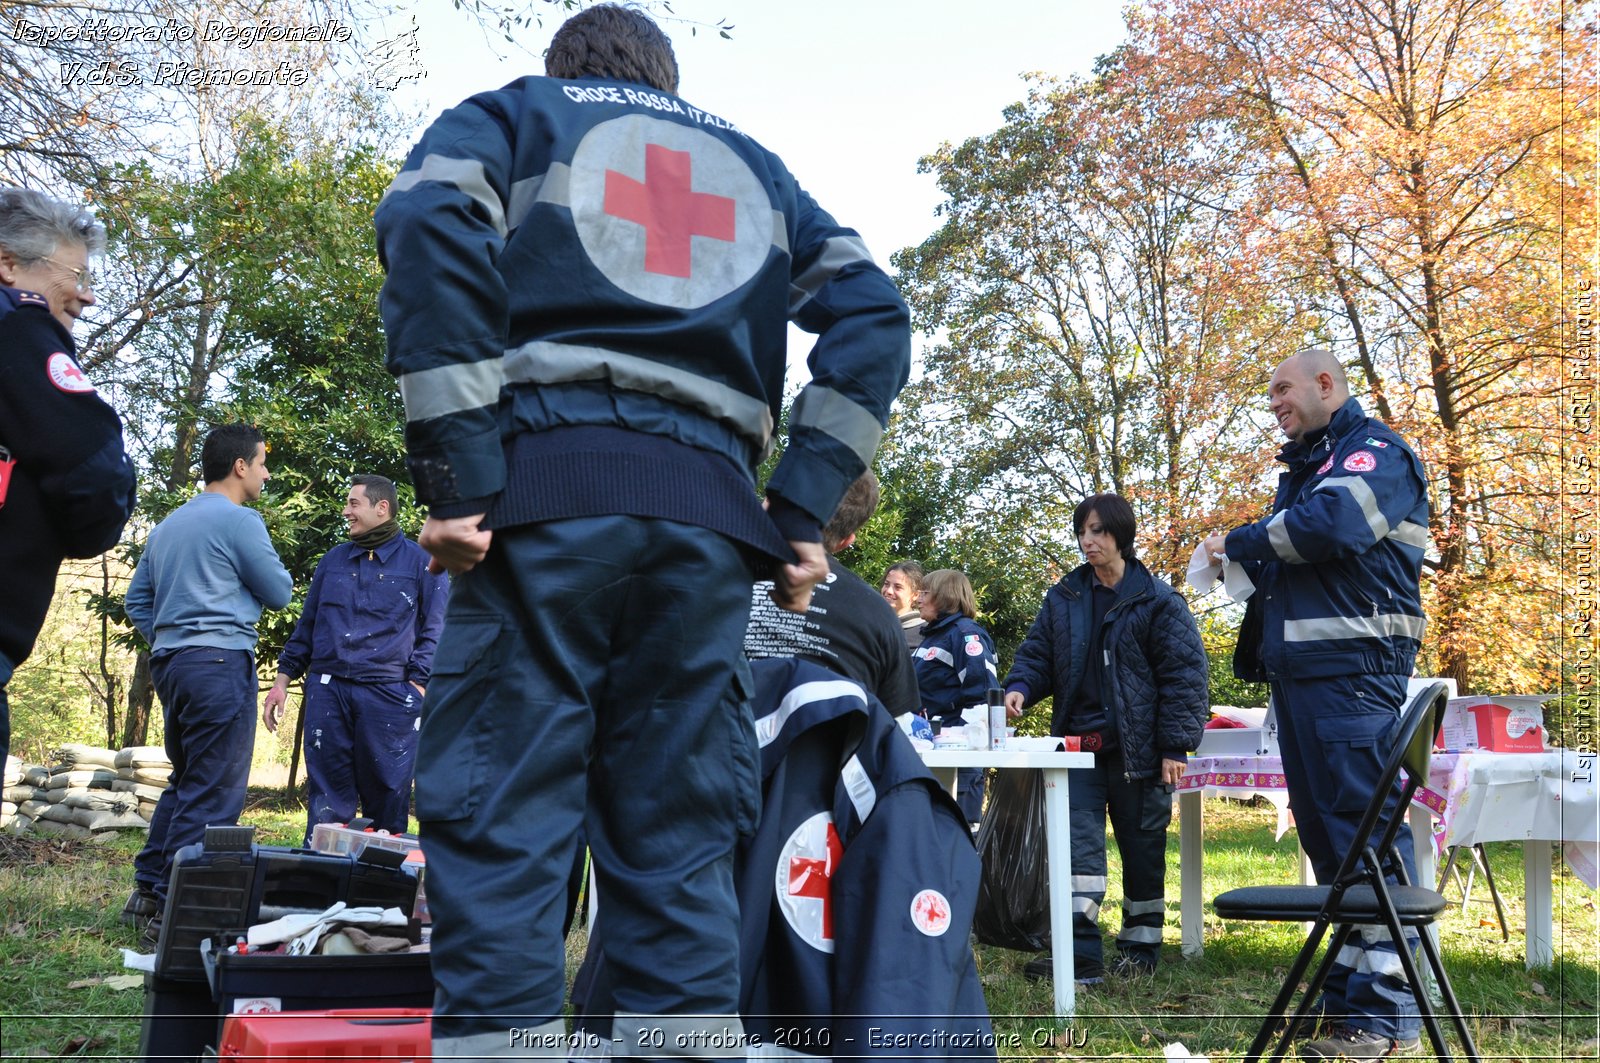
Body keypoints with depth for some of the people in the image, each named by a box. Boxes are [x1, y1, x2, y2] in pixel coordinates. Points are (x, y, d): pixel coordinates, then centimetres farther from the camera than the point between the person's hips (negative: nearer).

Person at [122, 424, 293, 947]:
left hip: (171, 662, 9)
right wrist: (258, 569, 14)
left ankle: (147, 892, 21)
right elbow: (278, 593, -4)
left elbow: (136, 599, 21)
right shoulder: (239, 520, -9)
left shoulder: (168, 524, 18)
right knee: (212, 794, -6)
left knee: (185, 781, 19)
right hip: (220, 659, -9)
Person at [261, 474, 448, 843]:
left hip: (388, 696, -4)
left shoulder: (420, 562, 3)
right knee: (325, 803, 4)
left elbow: (433, 632, 1)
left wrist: (417, 688, -9)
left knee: (387, 802, 1)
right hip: (327, 691, 4)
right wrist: (282, 680, 13)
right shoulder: (333, 560, 17)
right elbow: (307, 625, 21)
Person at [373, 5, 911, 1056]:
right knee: (677, 837, 5)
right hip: (709, 508, 3)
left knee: (501, 820, -4)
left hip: (548, 485, -3)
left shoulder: (516, 114, 19)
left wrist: (453, 466, -9)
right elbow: (873, 314, 15)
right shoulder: (752, 166, 29)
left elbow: (428, 225, -4)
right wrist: (803, 508, 8)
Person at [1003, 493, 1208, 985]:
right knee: (1078, 843, -6)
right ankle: (1081, 955, -6)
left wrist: (1175, 746, -11)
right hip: (1081, 743, 3)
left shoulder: (1157, 601, -4)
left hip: (1138, 749, -3)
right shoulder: (1063, 597, 8)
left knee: (1142, 848, 8)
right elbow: (1037, 654, 10)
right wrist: (1020, 687, -13)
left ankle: (1140, 948, 23)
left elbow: (1185, 673, -6)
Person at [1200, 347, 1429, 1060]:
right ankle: (1348, 995, 19)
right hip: (1297, 672, 9)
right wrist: (1244, 565, 4)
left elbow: (1330, 522, -23)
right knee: (1325, 832, 11)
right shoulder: (1303, 466, 24)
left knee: (1364, 824, -9)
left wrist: (1239, 541, -9)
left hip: (1352, 670, -9)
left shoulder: (1375, 451, -4)